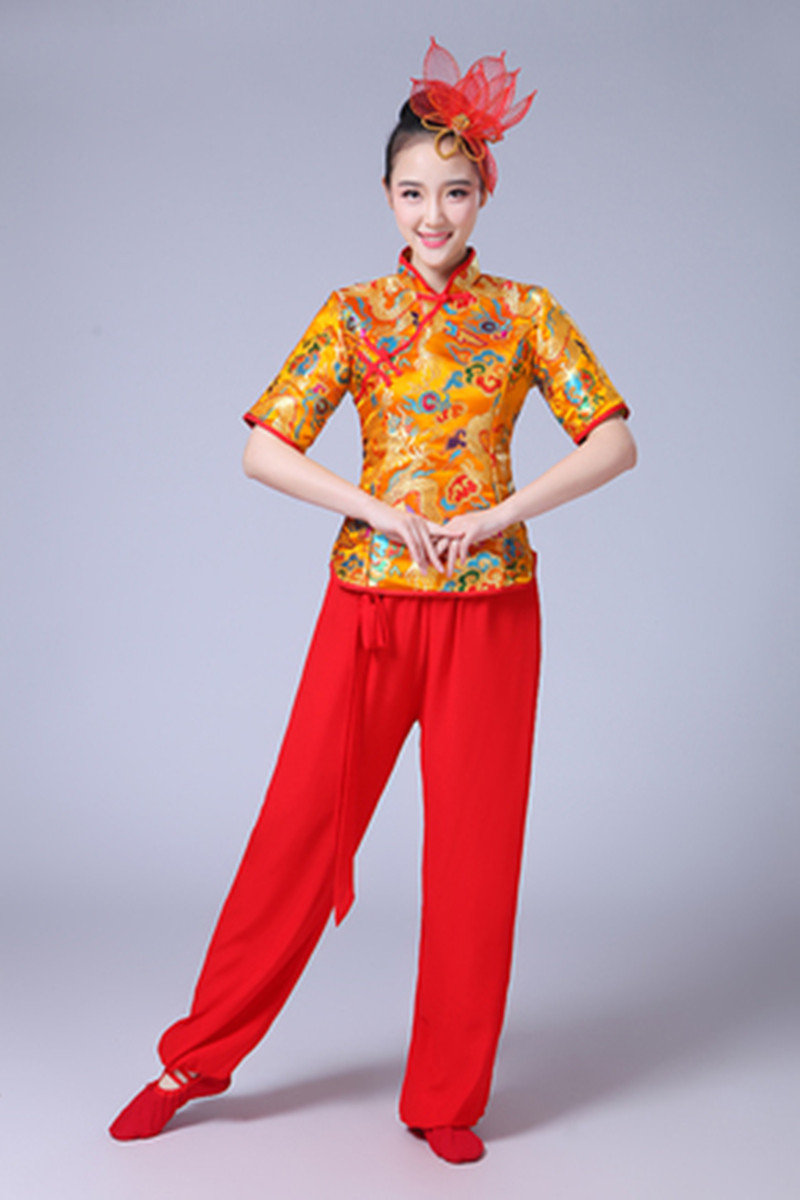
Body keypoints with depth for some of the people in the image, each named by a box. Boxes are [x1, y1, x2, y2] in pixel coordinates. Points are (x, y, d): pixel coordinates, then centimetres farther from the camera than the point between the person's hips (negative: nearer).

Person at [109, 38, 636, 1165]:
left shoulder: (524, 310, 6)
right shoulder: (354, 312, 5)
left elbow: (614, 441, 0)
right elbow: (264, 449, -3)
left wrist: (500, 513, -11)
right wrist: (383, 512, -13)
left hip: (492, 606, 1)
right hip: (370, 597, 0)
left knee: (475, 843, 4)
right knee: (302, 824, 4)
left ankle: (449, 1096, 20)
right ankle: (197, 1059, 21)